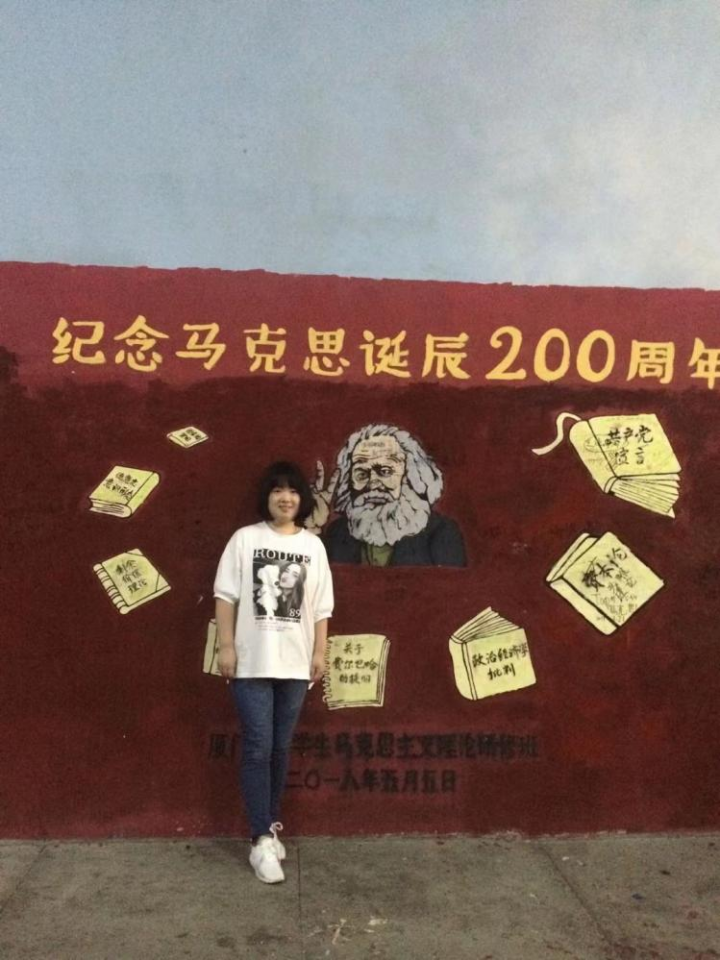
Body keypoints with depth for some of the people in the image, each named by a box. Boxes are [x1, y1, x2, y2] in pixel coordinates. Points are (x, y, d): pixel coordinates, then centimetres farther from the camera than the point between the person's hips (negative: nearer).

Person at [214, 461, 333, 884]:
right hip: (252, 661, -3)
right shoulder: (245, 539, -2)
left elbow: (320, 607, 8)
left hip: (295, 663, 3)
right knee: (258, 749, -2)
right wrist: (227, 646, -8)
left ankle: (270, 826, 27)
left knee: (281, 749, 11)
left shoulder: (313, 546, 6)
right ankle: (262, 840, 5)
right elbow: (226, 596, -3)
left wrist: (320, 653, 5)